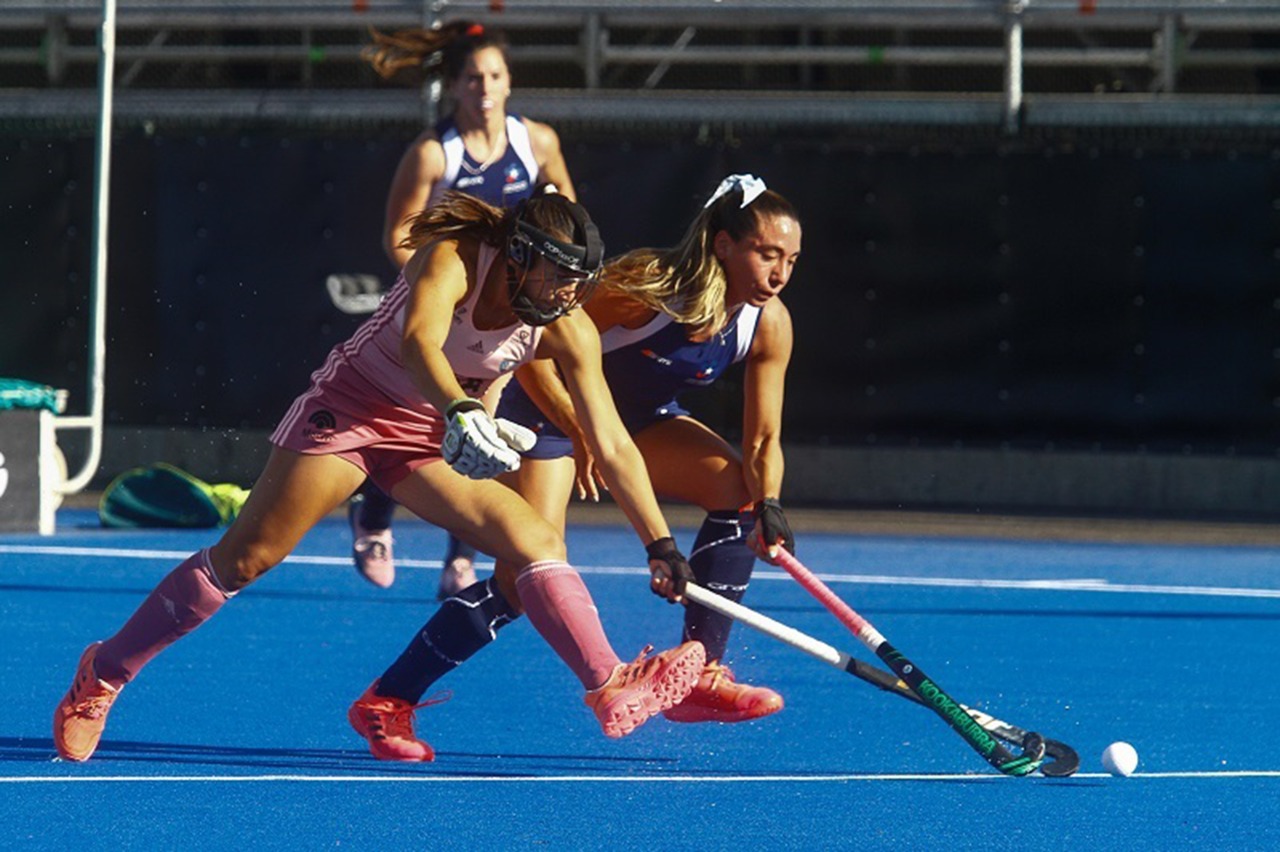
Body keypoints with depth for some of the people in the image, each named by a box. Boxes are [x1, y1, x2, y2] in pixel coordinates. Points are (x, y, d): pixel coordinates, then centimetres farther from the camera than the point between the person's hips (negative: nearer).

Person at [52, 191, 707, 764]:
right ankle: (104, 673, 0)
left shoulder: (569, 332, -11)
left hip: (433, 436, 5)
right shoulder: (454, 258, -24)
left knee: (537, 541, -14)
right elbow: (419, 341, -44)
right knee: (245, 557, -10)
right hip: (351, 405, -5)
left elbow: (612, 446, -7)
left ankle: (611, 689, -18)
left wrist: (660, 543, -10)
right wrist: (461, 411, -62)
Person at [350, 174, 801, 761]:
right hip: (551, 409, -7)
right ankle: (388, 700, -8)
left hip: (641, 420, 7)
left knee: (740, 489, -12)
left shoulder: (769, 325, -16)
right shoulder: (643, 285, -32)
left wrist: (769, 509, -28)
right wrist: (581, 437, -28)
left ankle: (698, 675, -5)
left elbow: (763, 442, -10)